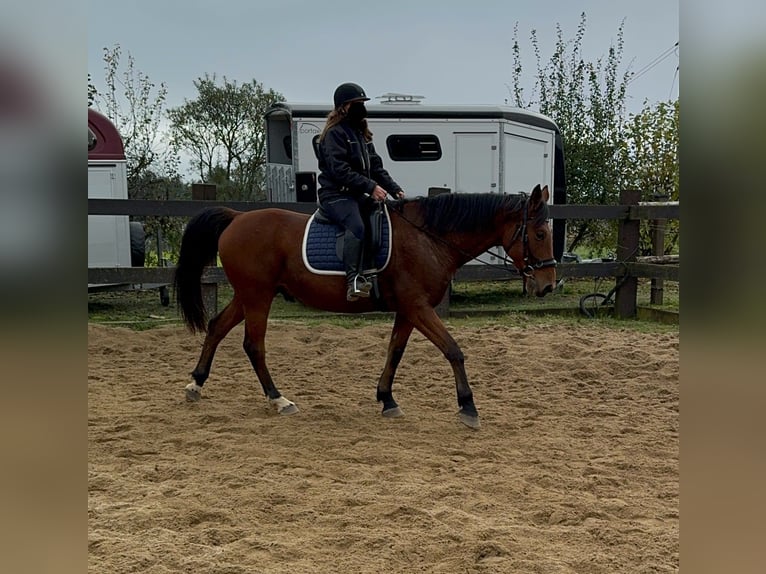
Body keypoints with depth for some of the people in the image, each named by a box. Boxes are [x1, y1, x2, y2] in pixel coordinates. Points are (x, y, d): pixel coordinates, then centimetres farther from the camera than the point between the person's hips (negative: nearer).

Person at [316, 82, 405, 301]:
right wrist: (370, 186, -23)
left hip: (357, 195, 10)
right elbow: (339, 170, -18)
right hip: (336, 194, -9)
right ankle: (354, 279, -40)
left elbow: (376, 166, 17)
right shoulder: (334, 133, -7)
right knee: (356, 227, -34)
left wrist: (395, 189, 3)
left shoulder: (361, 133, 21)